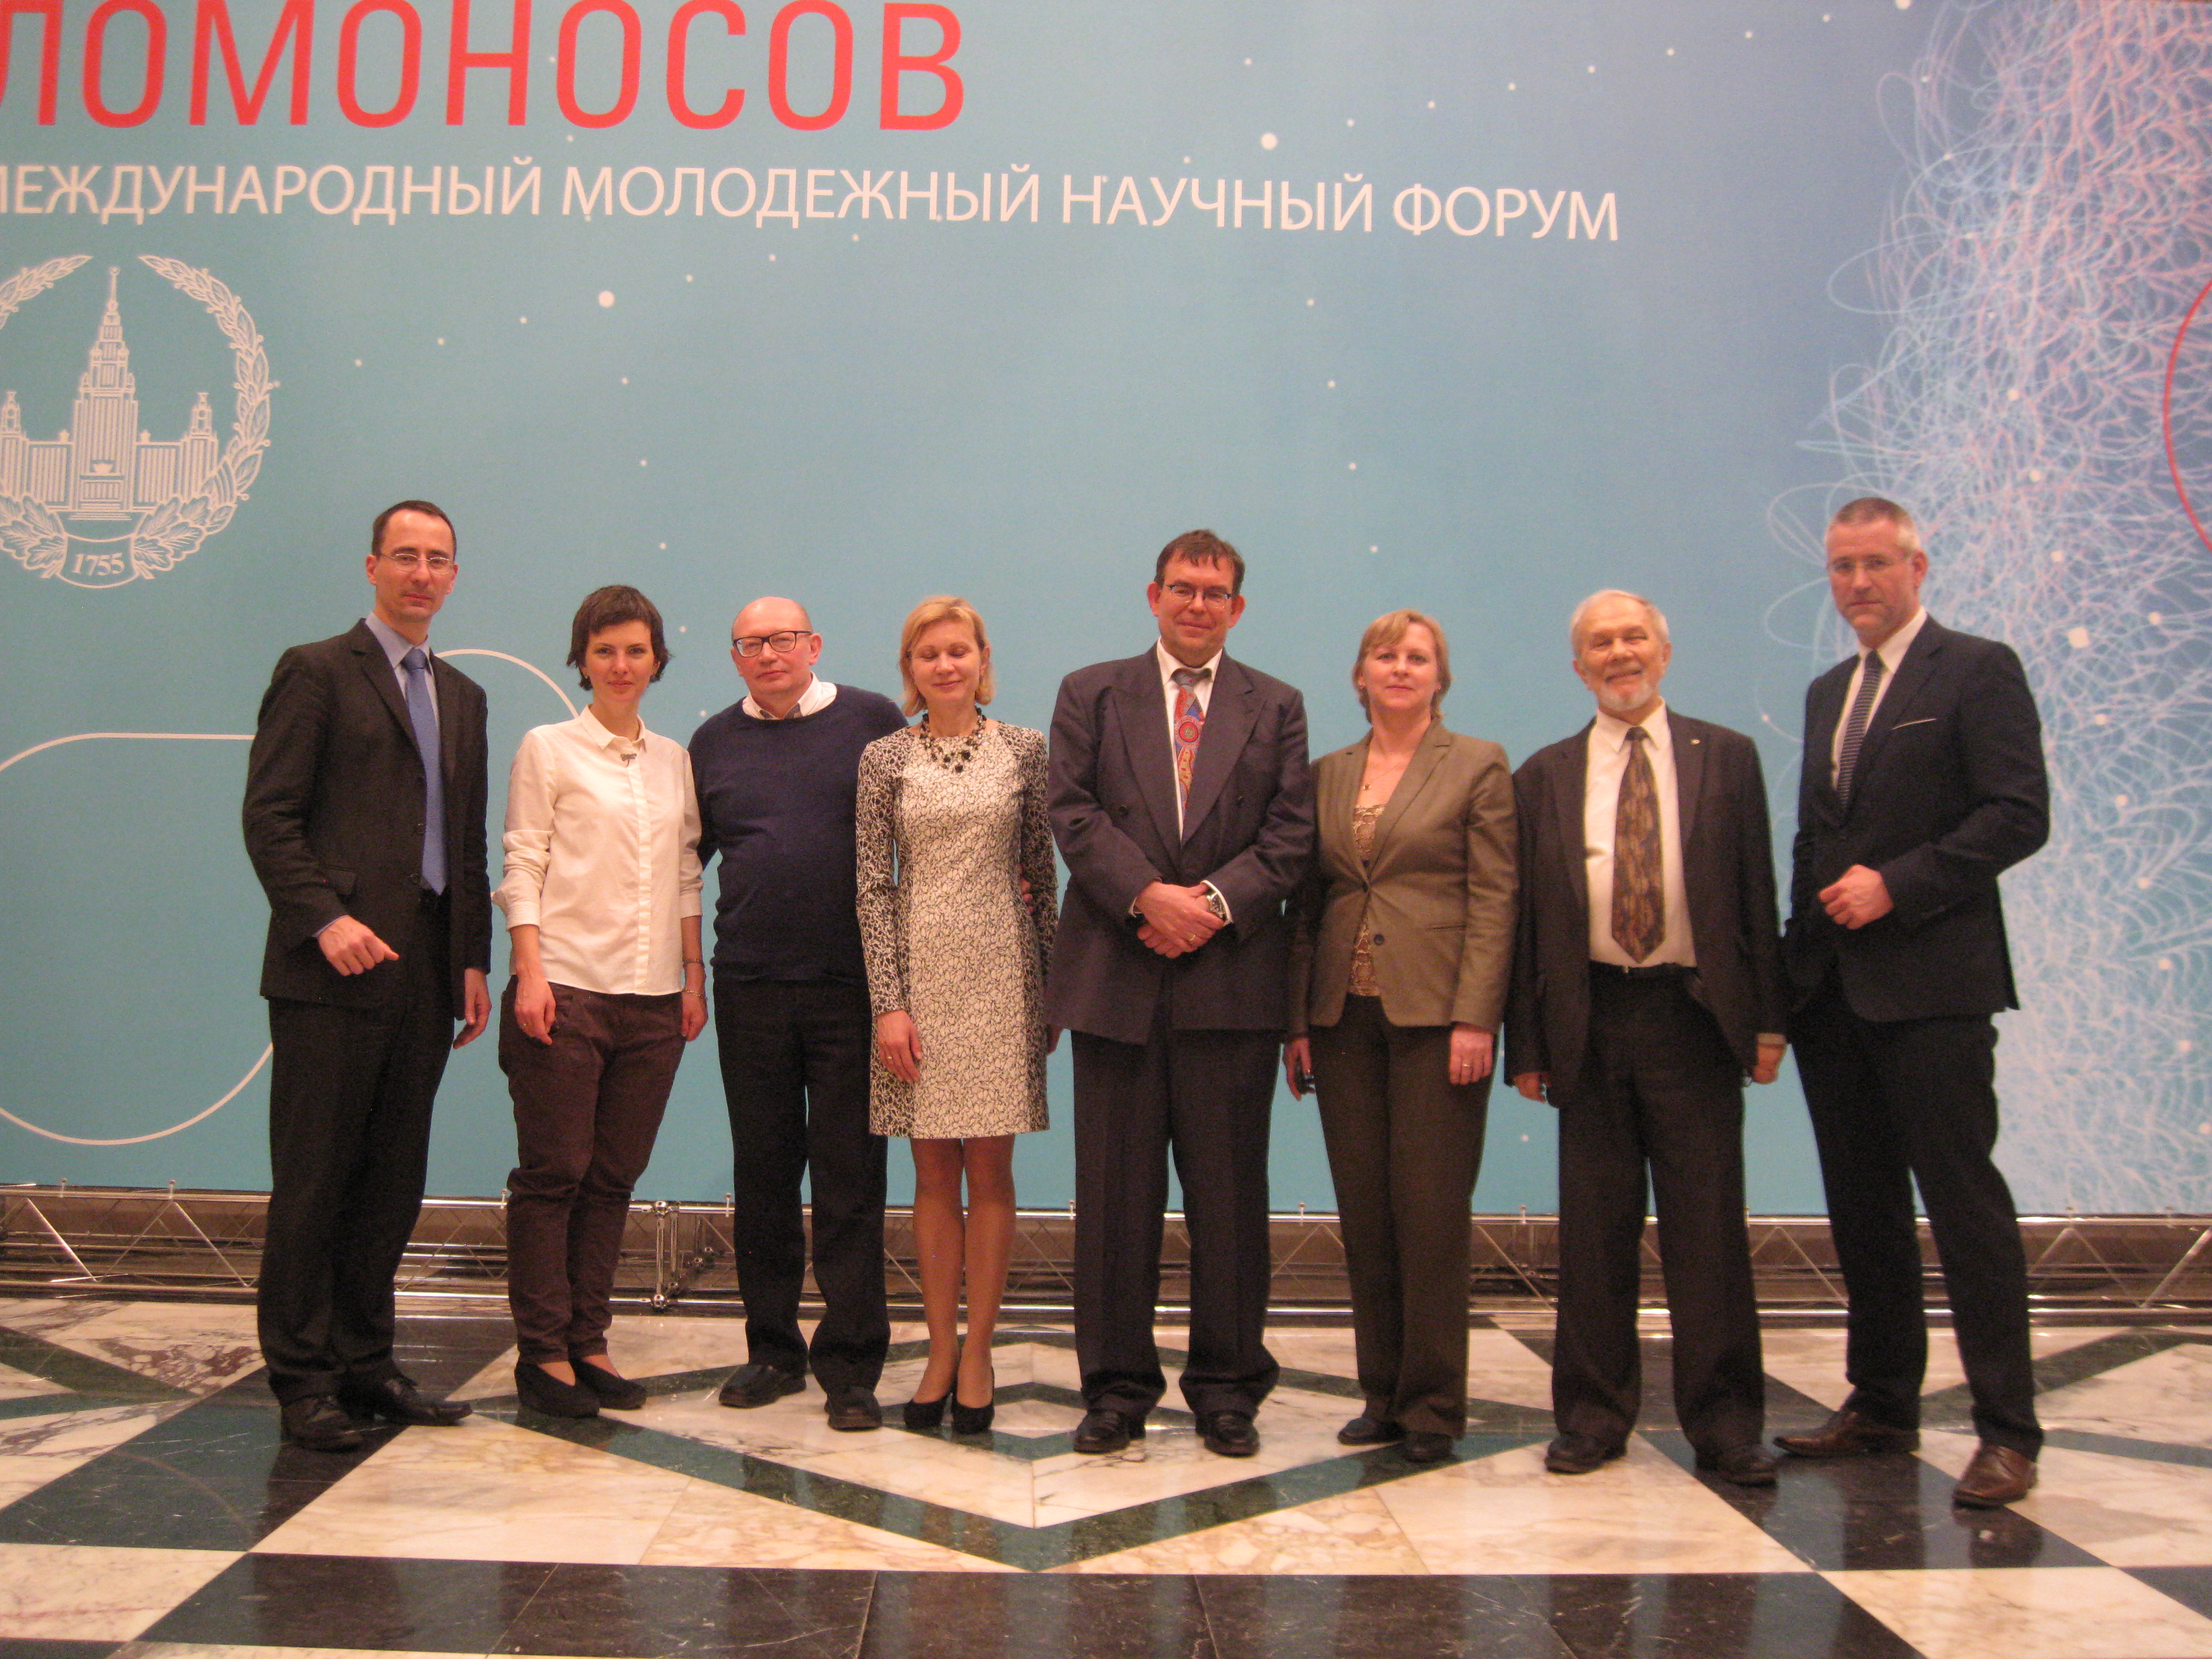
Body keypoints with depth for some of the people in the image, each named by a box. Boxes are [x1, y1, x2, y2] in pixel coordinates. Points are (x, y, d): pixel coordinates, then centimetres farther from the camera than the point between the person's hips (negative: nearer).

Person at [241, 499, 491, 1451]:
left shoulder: (460, 695, 19)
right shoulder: (316, 672, 0)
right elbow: (270, 816, -7)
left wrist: (473, 961, 12)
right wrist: (325, 918, -18)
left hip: (425, 974, 6)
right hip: (334, 972, -6)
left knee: (393, 1183, 9)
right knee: (314, 1181, 0)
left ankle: (364, 1362, 19)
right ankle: (304, 1379, 10)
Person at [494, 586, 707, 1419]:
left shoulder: (674, 759, 14)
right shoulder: (548, 749, 2)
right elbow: (522, 867, -2)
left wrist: (694, 976, 9)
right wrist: (529, 972, -10)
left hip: (653, 997, 4)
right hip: (567, 984, -4)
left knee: (613, 1176, 8)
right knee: (553, 1171, 0)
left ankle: (588, 1342, 17)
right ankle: (542, 1349, 10)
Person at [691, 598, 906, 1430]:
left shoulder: (873, 721, 3)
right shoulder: (714, 741, 12)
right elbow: (684, 852, 19)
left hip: (851, 986, -3)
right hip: (749, 988, 3)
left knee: (849, 1179, 0)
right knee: (762, 1174, 11)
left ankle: (850, 1364, 10)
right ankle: (772, 1347, 24)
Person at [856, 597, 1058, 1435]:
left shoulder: (1025, 750, 5)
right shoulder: (884, 759, 4)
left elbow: (1042, 872, 7)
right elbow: (874, 887, 1)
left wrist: (1054, 984, 5)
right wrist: (889, 1002, -6)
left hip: (1001, 974, 0)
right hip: (920, 972, 0)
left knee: (990, 1171, 3)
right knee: (934, 1174, 7)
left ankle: (977, 1352, 14)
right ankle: (941, 1350, 17)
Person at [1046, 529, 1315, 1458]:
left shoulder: (1276, 708, 12)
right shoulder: (1090, 695, 11)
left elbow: (1290, 834, 2)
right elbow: (1074, 813, -1)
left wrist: (1215, 901, -13)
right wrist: (1147, 894, -15)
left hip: (1232, 979, 0)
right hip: (1115, 977, 0)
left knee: (1230, 1196, 6)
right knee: (1115, 1196, 6)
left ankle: (1227, 1390, 19)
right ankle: (1116, 1389, 18)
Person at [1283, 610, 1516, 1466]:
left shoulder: (1477, 765, 2)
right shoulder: (1327, 775, 13)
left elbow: (1494, 899, -4)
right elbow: (1306, 904, 11)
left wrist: (1475, 1018, -13)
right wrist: (1297, 1021, 5)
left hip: (1434, 1012, -4)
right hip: (1346, 1015, 4)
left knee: (1431, 1209, -2)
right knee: (1363, 1210, 7)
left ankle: (1433, 1404, 10)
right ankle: (1382, 1393, 19)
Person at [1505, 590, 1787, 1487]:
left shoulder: (1726, 758, 7)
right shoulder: (1543, 776, 9)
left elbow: (1755, 893, 5)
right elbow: (1527, 917, 7)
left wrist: (1768, 1019, -1)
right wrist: (1526, 1044, 2)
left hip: (1696, 1016, -1)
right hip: (1591, 1023, 1)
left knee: (1707, 1227, 3)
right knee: (1594, 1229, 8)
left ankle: (1725, 1423, 15)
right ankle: (1594, 1415, 20)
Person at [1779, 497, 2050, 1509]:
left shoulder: (1978, 671, -2)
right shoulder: (1828, 693, 19)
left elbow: (2020, 815, -11)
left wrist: (1896, 884, -17)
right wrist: (1803, 950, 13)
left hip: (1931, 981, -7)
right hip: (1832, 987, 7)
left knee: (1965, 1204, -5)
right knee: (1861, 1205, 11)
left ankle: (2007, 1432, 4)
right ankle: (1882, 1406, 22)